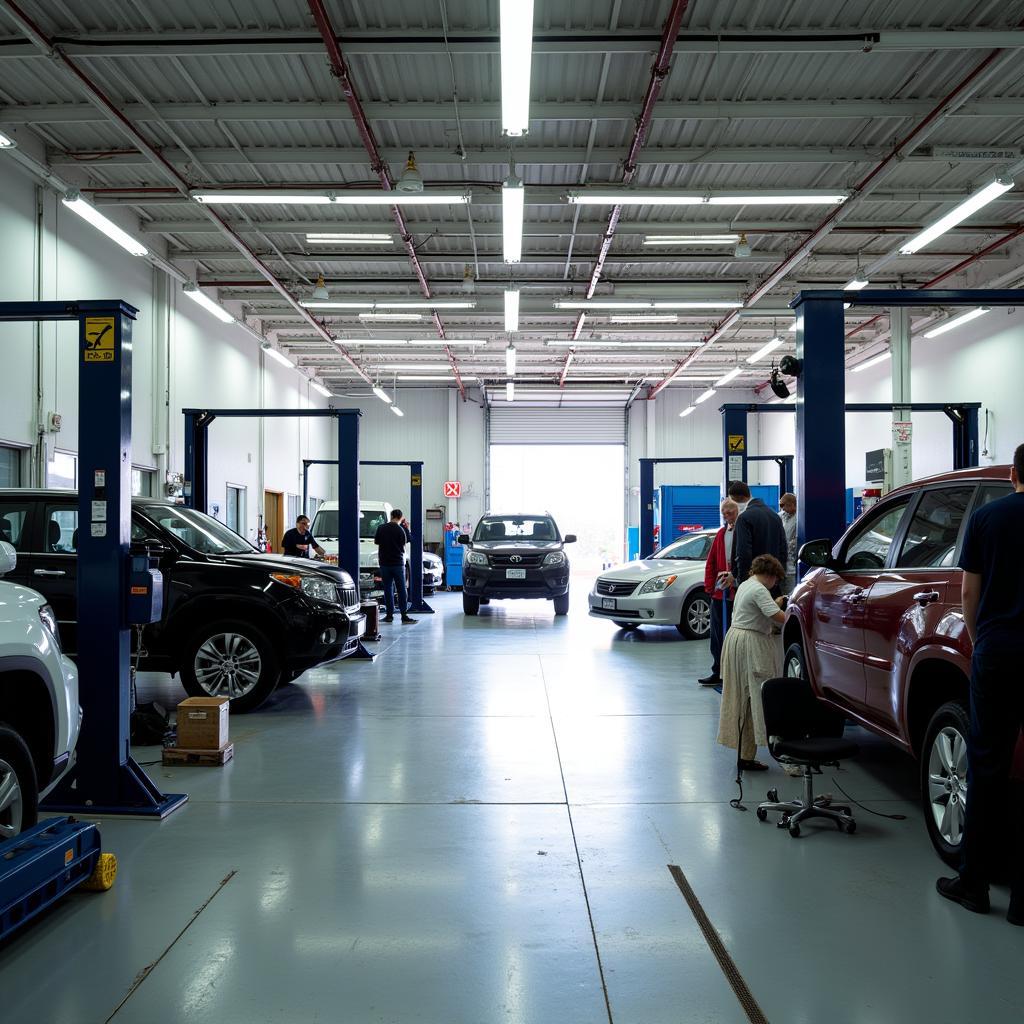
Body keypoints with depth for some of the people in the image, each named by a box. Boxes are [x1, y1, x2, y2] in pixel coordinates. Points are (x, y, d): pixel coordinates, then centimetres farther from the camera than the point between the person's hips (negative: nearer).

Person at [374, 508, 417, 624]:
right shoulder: (400, 529, -10)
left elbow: (376, 541, 9)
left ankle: (389, 615, 6)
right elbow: (405, 542, 1)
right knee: (401, 589, 2)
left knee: (387, 589, 8)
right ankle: (404, 615, -2)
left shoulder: (381, 528, -3)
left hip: (385, 563, 2)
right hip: (398, 563, -2)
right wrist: (406, 528, 10)